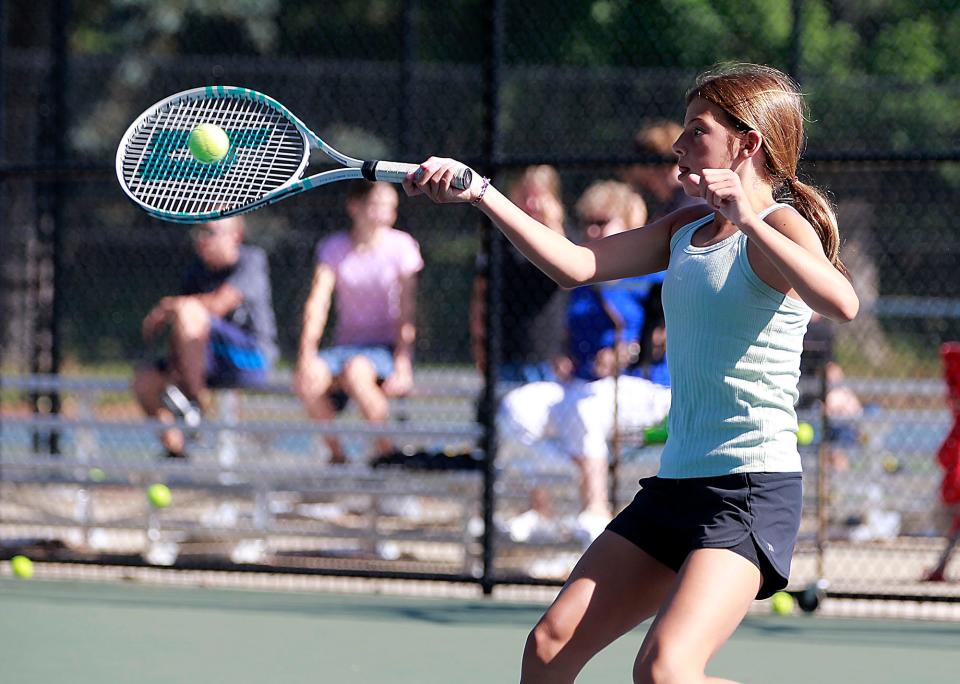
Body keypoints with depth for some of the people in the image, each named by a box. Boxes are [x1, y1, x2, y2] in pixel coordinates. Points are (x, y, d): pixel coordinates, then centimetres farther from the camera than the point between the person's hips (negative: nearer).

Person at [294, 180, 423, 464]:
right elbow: (317, 304, -5)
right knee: (307, 381, -30)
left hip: (387, 348, -3)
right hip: (346, 344, 3)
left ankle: (386, 450, -20)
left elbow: (406, 310, -7)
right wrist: (306, 354, -20)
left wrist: (402, 364, -18)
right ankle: (336, 453, -10)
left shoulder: (400, 245, -1)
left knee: (356, 371, -38)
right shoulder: (333, 248, 5)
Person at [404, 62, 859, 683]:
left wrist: (748, 219, -35)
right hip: (675, 485, 9)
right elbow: (576, 264, 11)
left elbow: (842, 304, -29)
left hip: (752, 488, -9)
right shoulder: (685, 231, 15)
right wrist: (478, 194, 3)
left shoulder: (781, 227, -9)